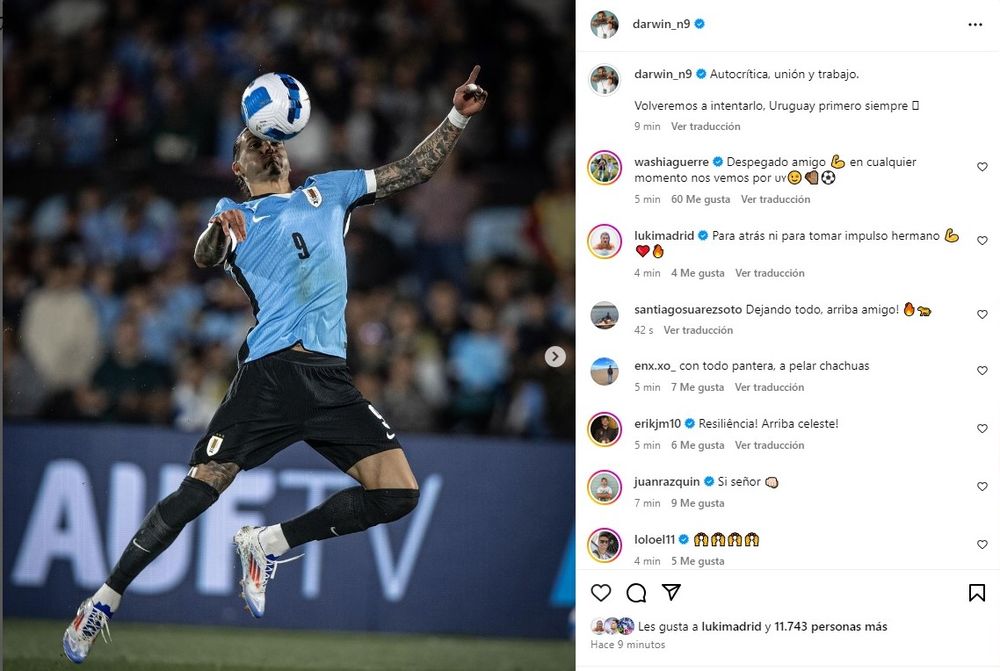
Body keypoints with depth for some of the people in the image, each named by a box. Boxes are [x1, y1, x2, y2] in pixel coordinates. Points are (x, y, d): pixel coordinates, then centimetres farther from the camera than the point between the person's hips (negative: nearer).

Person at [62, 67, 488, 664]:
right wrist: (219, 233, -31)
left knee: (399, 494, -9)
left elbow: (412, 171, 23)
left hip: (332, 378, 4)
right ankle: (105, 599, -2)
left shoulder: (328, 190, 23)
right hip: (270, 370, -4)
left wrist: (458, 118, 10)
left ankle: (268, 544, 5)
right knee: (201, 489, -14)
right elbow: (204, 257, -8)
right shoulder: (235, 213, 13)